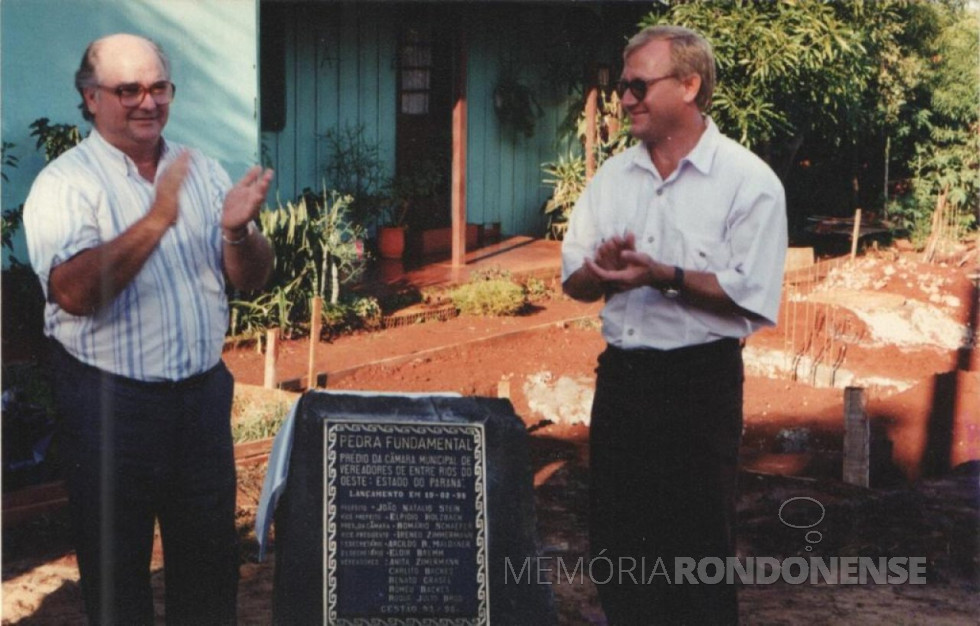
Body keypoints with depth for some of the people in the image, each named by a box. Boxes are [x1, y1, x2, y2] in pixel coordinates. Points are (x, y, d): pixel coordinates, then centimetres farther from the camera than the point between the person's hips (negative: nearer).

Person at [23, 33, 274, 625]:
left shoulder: (202, 169, 8)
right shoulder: (64, 183, -8)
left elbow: (253, 278, 6)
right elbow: (74, 292, -23)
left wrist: (236, 231, -16)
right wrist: (157, 220, -30)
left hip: (204, 392, 5)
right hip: (110, 401, -4)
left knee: (212, 553, 16)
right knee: (116, 567, 9)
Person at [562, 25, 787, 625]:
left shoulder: (748, 181, -7)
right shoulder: (612, 177, 11)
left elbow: (755, 296, -14)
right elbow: (575, 283, 10)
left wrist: (663, 276, -22)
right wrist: (602, 268, -12)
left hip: (701, 379, -5)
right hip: (621, 374, 6)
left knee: (697, 546, 2)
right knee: (616, 543, 12)